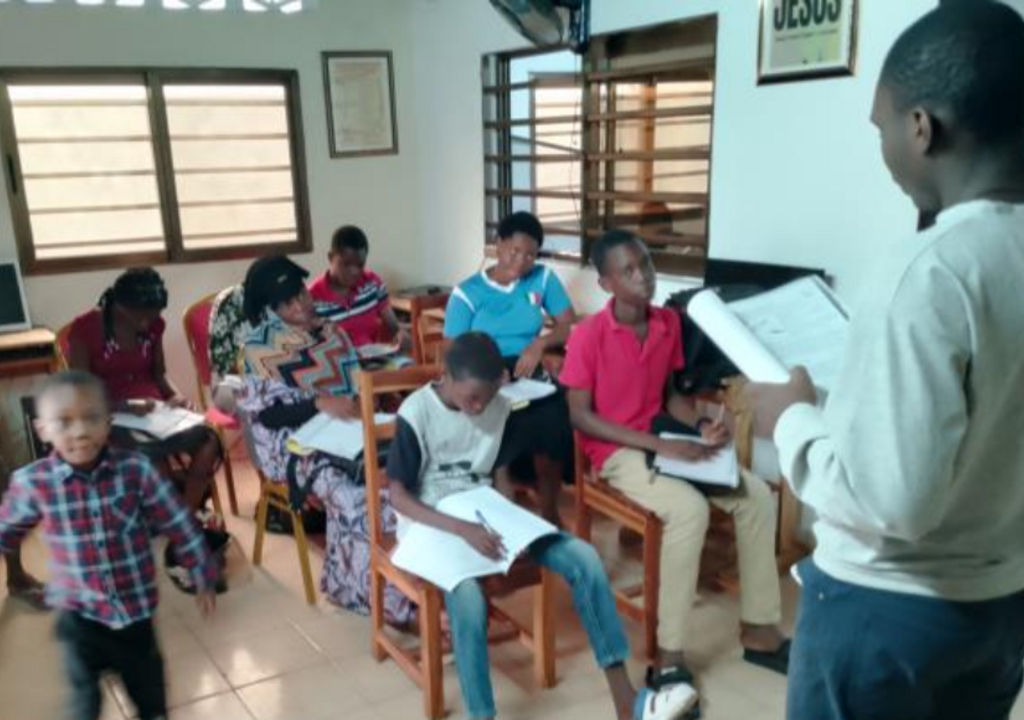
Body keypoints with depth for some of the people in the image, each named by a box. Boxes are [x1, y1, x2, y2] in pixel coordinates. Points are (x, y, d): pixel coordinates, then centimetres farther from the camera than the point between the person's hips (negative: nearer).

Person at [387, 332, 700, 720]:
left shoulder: (500, 409, -2)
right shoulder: (416, 414, -16)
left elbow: (501, 477, 8)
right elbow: (398, 496, -15)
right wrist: (463, 529, -27)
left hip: (486, 516, 5)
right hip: (433, 524, -4)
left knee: (583, 558, -15)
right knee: (467, 597, -39)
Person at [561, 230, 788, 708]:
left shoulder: (669, 323, 3)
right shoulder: (588, 336, -16)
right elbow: (580, 416, -15)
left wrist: (701, 425, -7)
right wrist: (658, 445, -21)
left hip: (665, 442, 7)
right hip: (618, 452, -7)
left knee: (755, 494, -8)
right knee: (689, 508, -31)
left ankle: (758, 630, 3)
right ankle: (669, 654, -19)